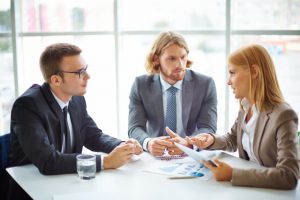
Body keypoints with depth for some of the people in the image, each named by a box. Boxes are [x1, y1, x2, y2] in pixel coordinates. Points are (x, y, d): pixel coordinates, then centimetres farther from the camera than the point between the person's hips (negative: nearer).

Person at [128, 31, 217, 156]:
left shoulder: (205, 84, -2)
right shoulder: (141, 85, -1)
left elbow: (208, 128, -9)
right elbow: (135, 128, -8)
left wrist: (187, 143, -30)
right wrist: (148, 143, -30)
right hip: (154, 157, 1)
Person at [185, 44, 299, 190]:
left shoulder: (283, 116, -23)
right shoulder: (246, 105, 1)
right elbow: (232, 140, 18)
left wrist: (232, 174, -31)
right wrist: (212, 140, -4)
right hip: (248, 186, 6)